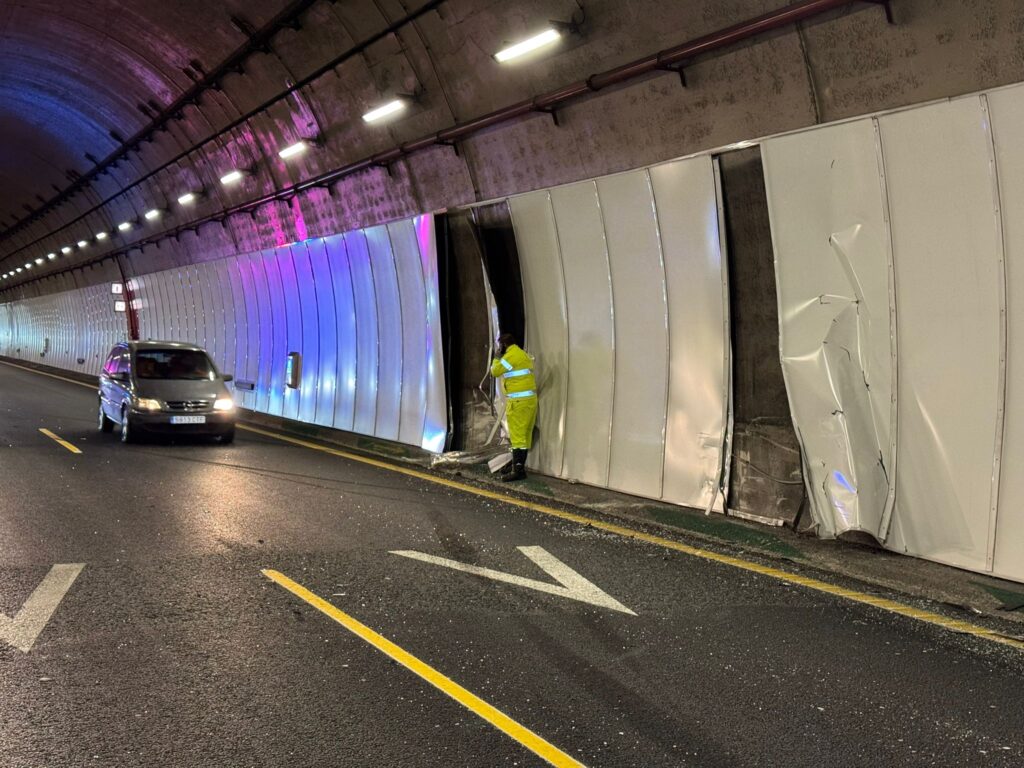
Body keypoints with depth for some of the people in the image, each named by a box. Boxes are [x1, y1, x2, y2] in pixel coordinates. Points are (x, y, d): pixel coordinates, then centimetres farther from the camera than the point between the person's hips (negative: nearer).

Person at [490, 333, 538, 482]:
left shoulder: (511, 355, -12)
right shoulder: (522, 354, 19)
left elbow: (495, 371, -6)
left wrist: (497, 358, 7)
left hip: (519, 400, -10)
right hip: (529, 398, 10)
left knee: (517, 435, -10)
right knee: (524, 434, 12)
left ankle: (518, 470, -11)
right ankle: (518, 465, 18)